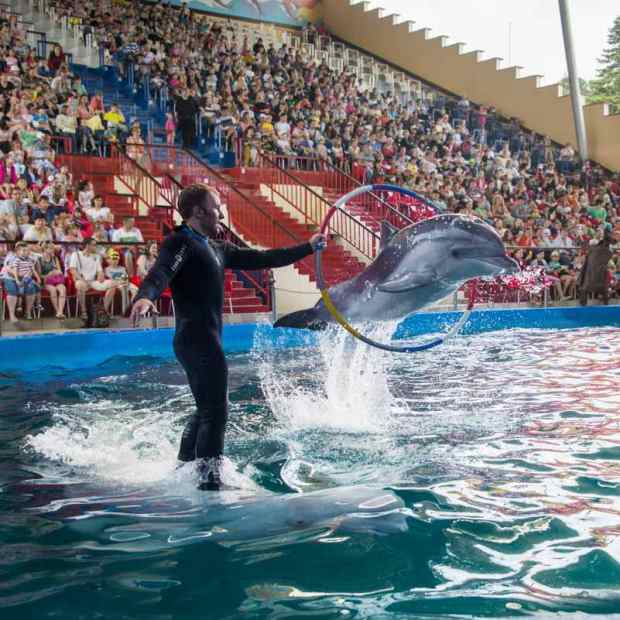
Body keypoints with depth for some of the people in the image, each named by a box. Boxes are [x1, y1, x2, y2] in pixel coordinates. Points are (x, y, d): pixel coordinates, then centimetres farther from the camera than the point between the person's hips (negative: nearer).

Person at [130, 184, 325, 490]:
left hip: (206, 339, 10)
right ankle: (209, 479, -6)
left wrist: (308, 248, 28)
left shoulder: (215, 248, 20)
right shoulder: (180, 242, -7)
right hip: (197, 339, -10)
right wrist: (144, 297, -49)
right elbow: (160, 272, -26)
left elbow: (261, 259, 25)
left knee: (206, 410, 19)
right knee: (216, 410, -10)